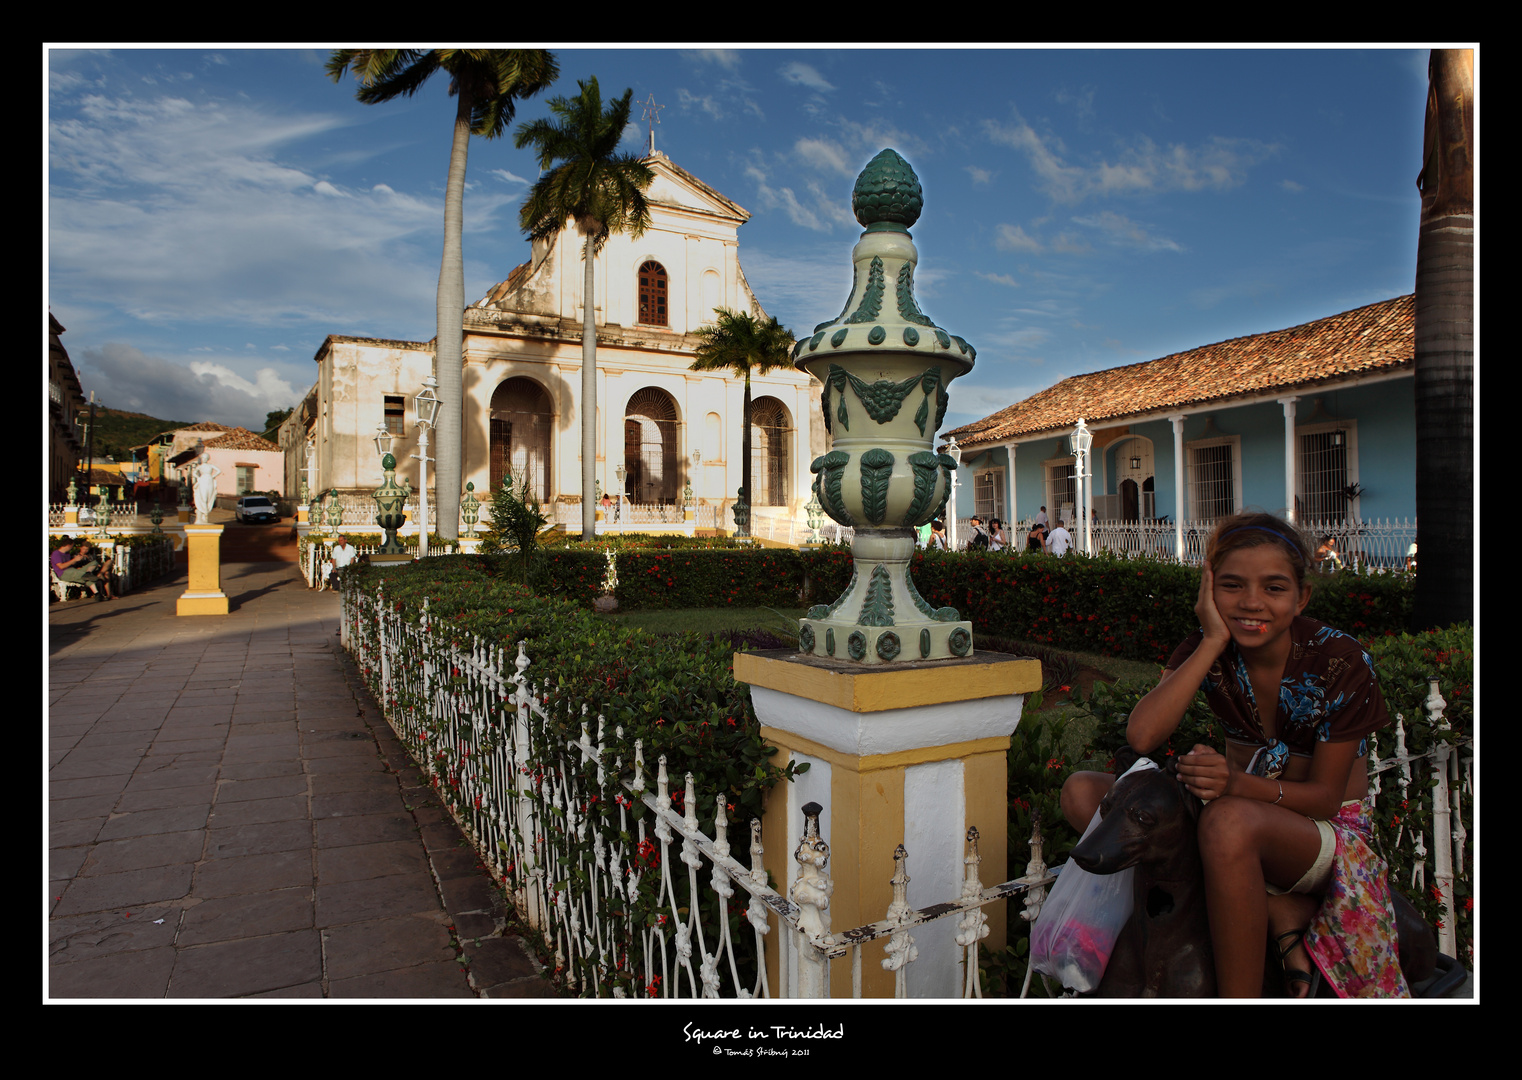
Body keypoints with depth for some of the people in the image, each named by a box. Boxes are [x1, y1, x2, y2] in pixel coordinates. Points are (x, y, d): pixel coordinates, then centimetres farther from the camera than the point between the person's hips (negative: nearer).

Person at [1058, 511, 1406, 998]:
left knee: (1230, 821, -40)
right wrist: (1214, 640, -24)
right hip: (1245, 817, 4)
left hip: (1328, 830, -4)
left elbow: (1325, 795, -12)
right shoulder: (1205, 650, -7)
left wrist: (1239, 784, -33)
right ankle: (1281, 912, -19)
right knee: (1081, 793, -18)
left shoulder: (1341, 661, -14)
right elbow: (1142, 736, -24)